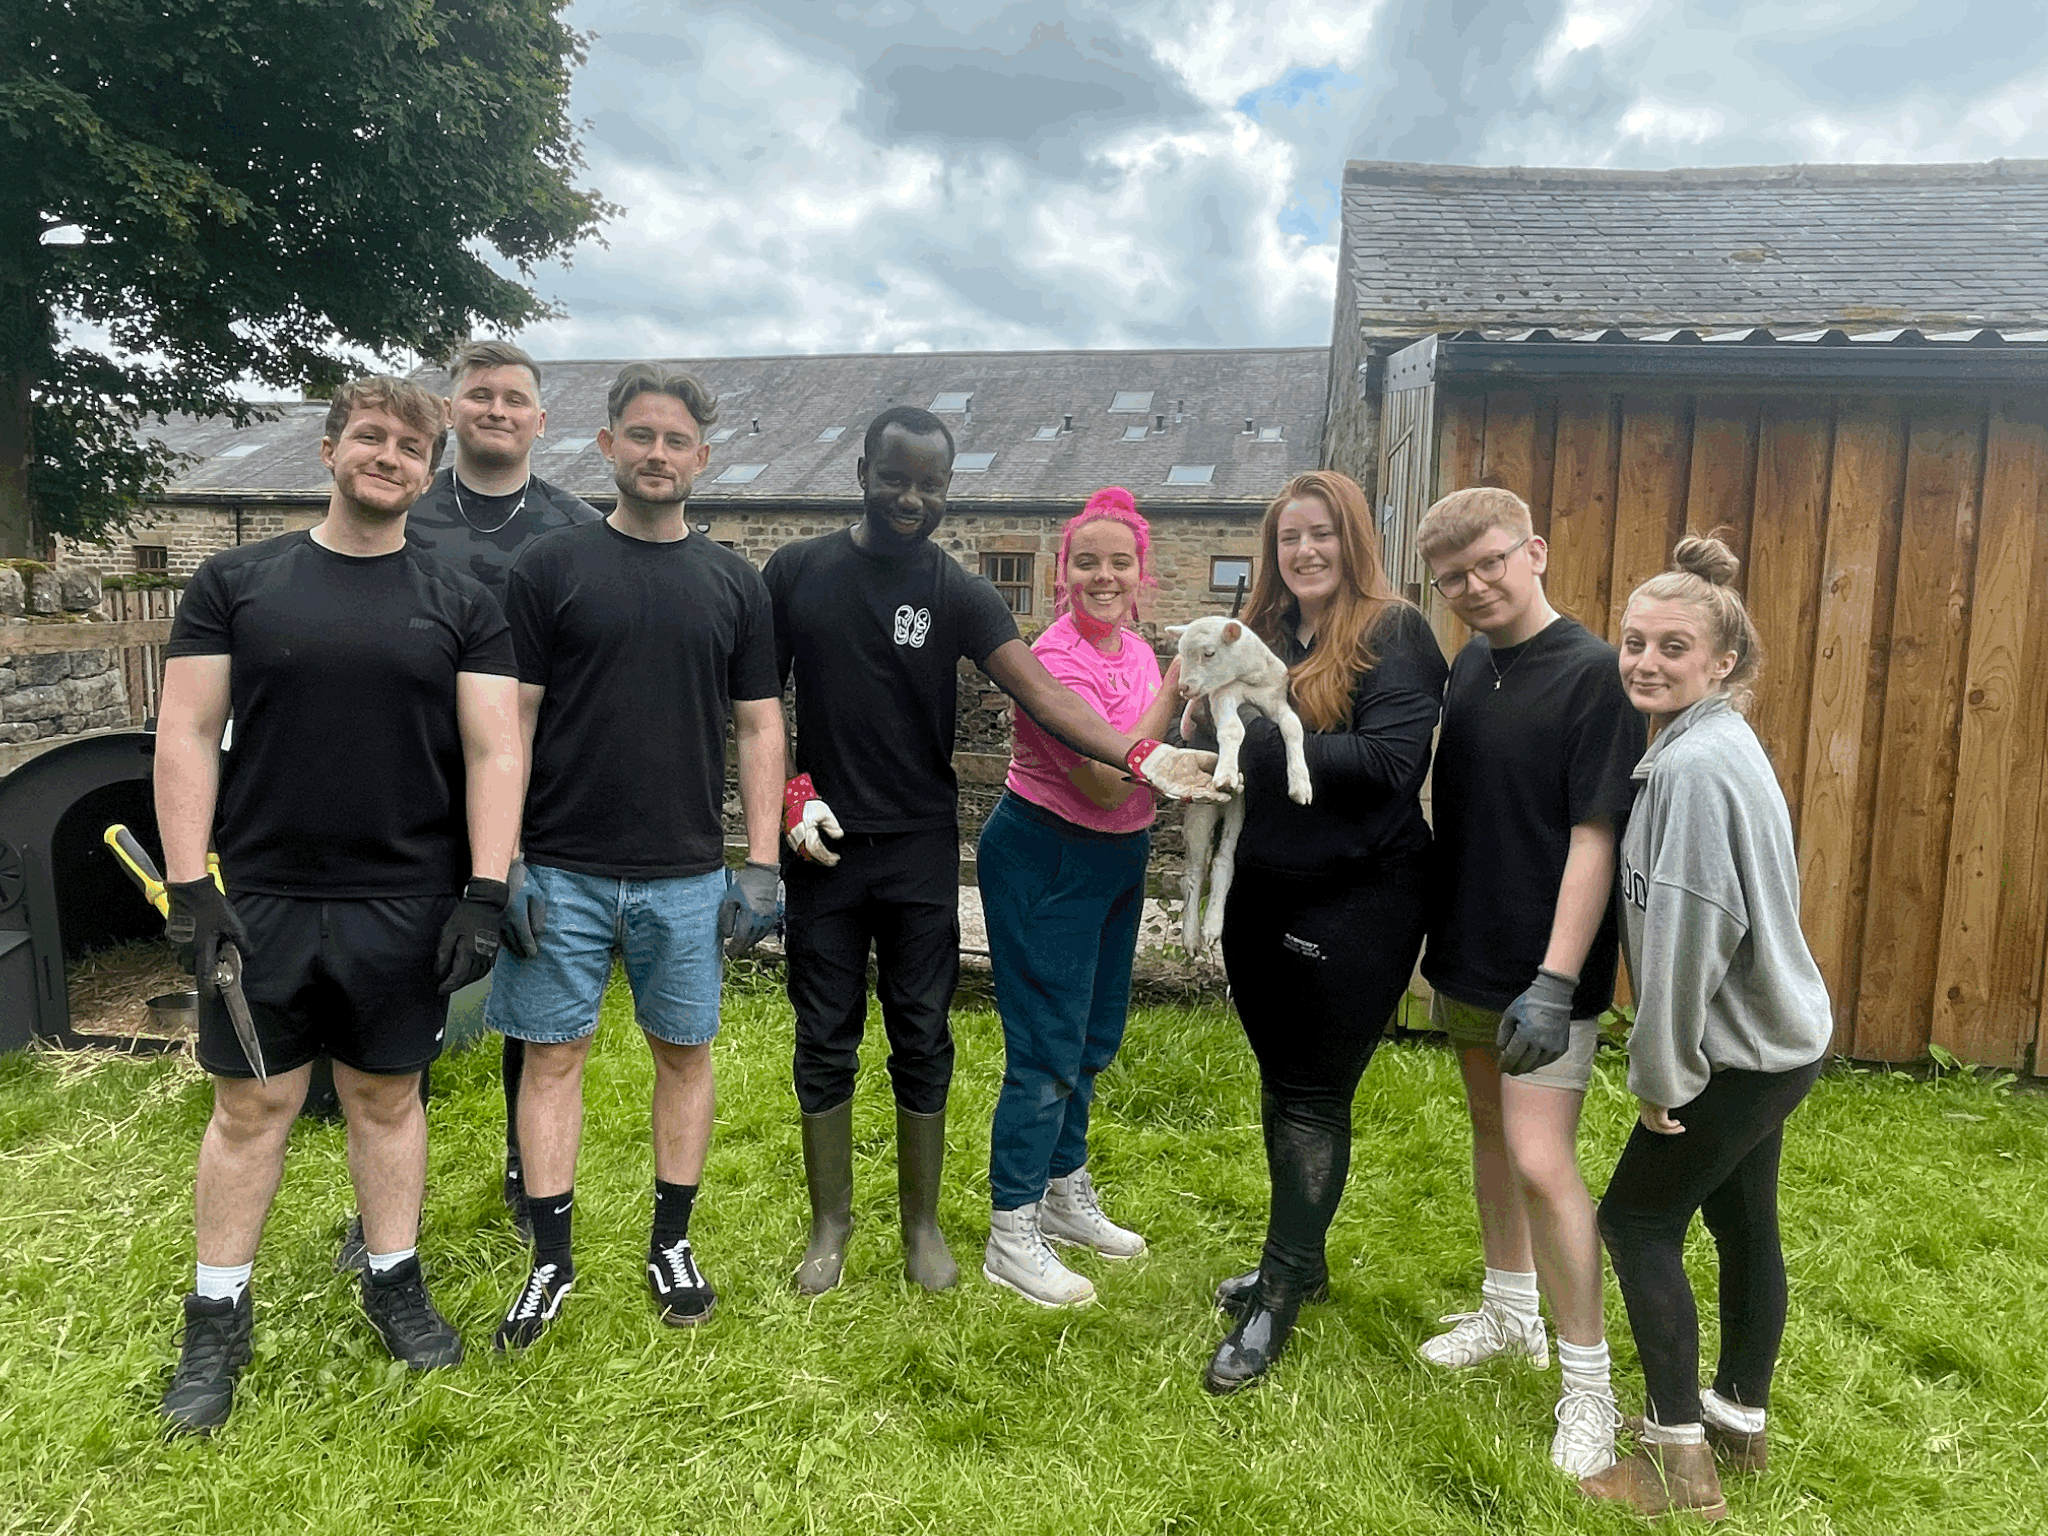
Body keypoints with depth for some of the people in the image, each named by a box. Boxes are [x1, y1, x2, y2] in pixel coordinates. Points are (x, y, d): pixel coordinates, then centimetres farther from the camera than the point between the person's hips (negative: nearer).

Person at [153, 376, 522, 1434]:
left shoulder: (461, 606, 2)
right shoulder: (235, 583, 3)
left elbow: (493, 752, -2)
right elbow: (187, 734, 1)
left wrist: (486, 892, -9)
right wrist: (189, 887, -7)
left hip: (406, 908, 0)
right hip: (259, 901, 0)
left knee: (387, 1097, 12)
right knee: (251, 1107, 9)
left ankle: (394, 1282, 31)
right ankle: (217, 1318, 27)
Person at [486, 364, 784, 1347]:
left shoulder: (733, 584, 6)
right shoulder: (549, 566, 1)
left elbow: (760, 728, 6)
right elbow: (510, 719, -1)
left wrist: (761, 864, 0)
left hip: (689, 876, 2)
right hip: (562, 869, -1)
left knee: (684, 1052, 10)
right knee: (553, 1054, 6)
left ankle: (671, 1245, 27)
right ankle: (552, 1258, 22)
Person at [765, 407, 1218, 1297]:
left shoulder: (957, 595, -4)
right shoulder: (796, 572, 1)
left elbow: (1043, 694, -17)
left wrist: (1140, 757, -31)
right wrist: (790, 794, -8)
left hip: (920, 852, 0)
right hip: (821, 845, 1)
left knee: (923, 1041, 9)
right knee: (825, 1041, 10)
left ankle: (922, 1222, 28)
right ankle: (830, 1223, 29)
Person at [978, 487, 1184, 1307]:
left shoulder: (1135, 649, 5)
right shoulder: (1056, 659, -21)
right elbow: (1107, 781, -28)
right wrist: (1176, 688, -25)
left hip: (1115, 861, 9)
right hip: (1045, 861, -9)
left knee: (1093, 1041, 19)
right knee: (1047, 1051, -2)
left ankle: (1064, 1195, 37)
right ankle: (1011, 1235, 14)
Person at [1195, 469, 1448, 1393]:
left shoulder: (1393, 634, -9)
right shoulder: (1264, 637, 9)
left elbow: (1392, 759, -22)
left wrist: (1260, 743, -23)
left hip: (1355, 903, -6)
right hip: (1261, 896, 7)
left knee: (1313, 1099, 3)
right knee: (1281, 1085, 17)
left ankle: (1279, 1298, 17)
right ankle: (1298, 1260, 35)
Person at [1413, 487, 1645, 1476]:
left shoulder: (1592, 672, -15)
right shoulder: (1470, 664, 5)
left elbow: (1596, 835, -19)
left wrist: (1555, 981, -22)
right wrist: (1428, 932, 14)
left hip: (1543, 969, -7)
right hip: (1466, 952, 7)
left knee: (1541, 1162, -8)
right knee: (1490, 1130, 19)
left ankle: (1588, 1381, 11)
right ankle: (1510, 1311, 38)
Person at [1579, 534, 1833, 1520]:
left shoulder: (1694, 766, -24)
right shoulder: (1717, 745, 7)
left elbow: (1688, 930, -26)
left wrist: (1660, 1075, -18)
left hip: (1740, 1051, -9)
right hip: (1774, 1036, 9)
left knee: (1637, 1218, 1)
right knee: (1742, 1221, 19)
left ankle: (1678, 1457, 11)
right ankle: (1740, 1416, 35)